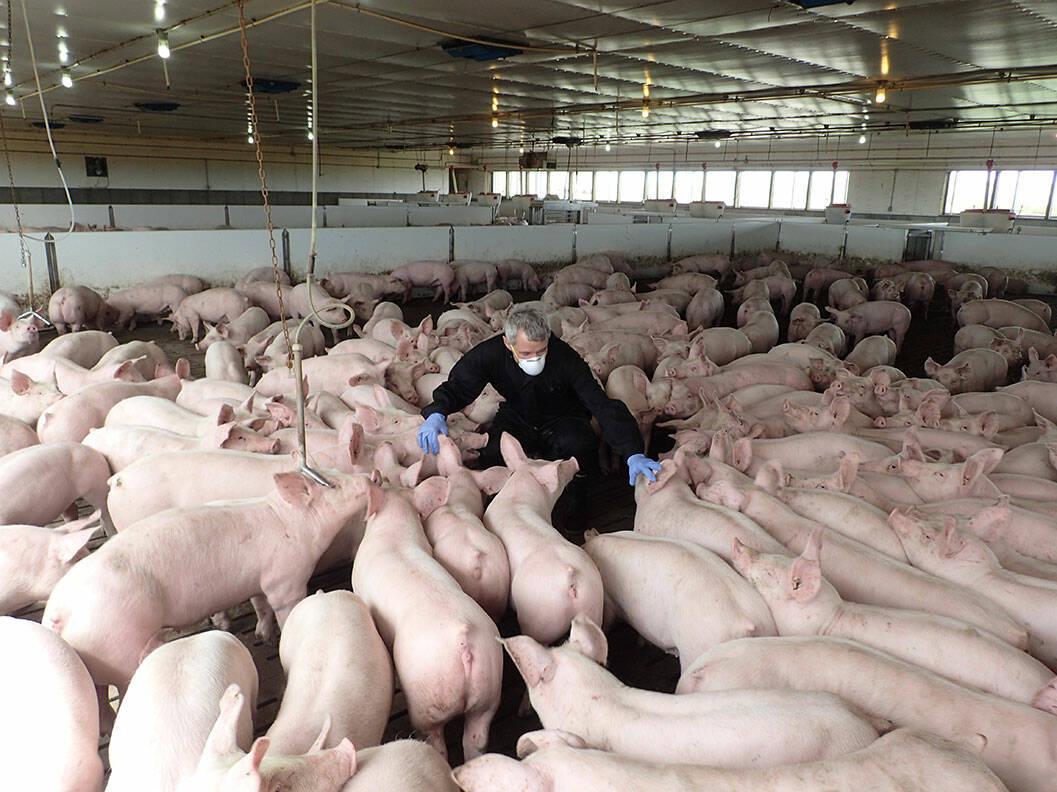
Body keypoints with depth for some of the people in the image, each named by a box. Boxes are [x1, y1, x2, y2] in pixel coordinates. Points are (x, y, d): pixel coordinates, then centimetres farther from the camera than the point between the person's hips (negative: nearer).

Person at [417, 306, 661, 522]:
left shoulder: (565, 357, -31)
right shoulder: (490, 354, -25)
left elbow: (603, 405, -32)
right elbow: (456, 387, -13)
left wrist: (633, 454, -42)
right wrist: (436, 414, -37)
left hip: (562, 418, -2)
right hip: (517, 418, 2)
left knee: (580, 446, -34)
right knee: (492, 454, -27)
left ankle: (574, 496, 0)